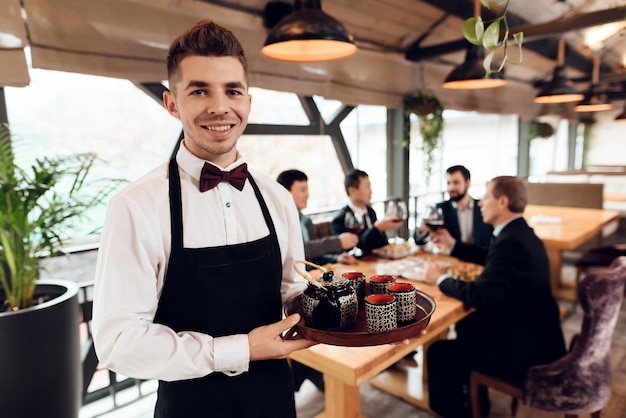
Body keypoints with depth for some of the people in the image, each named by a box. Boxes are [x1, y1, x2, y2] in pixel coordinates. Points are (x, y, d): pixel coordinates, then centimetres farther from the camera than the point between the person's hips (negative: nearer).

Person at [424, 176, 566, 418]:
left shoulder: (511, 242, -27)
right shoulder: (519, 233, 4)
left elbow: (479, 295, -30)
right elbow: (489, 259, 21)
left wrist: (440, 279, -15)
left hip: (525, 349, -10)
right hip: (534, 332, 10)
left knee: (439, 352, -6)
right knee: (467, 324, 25)